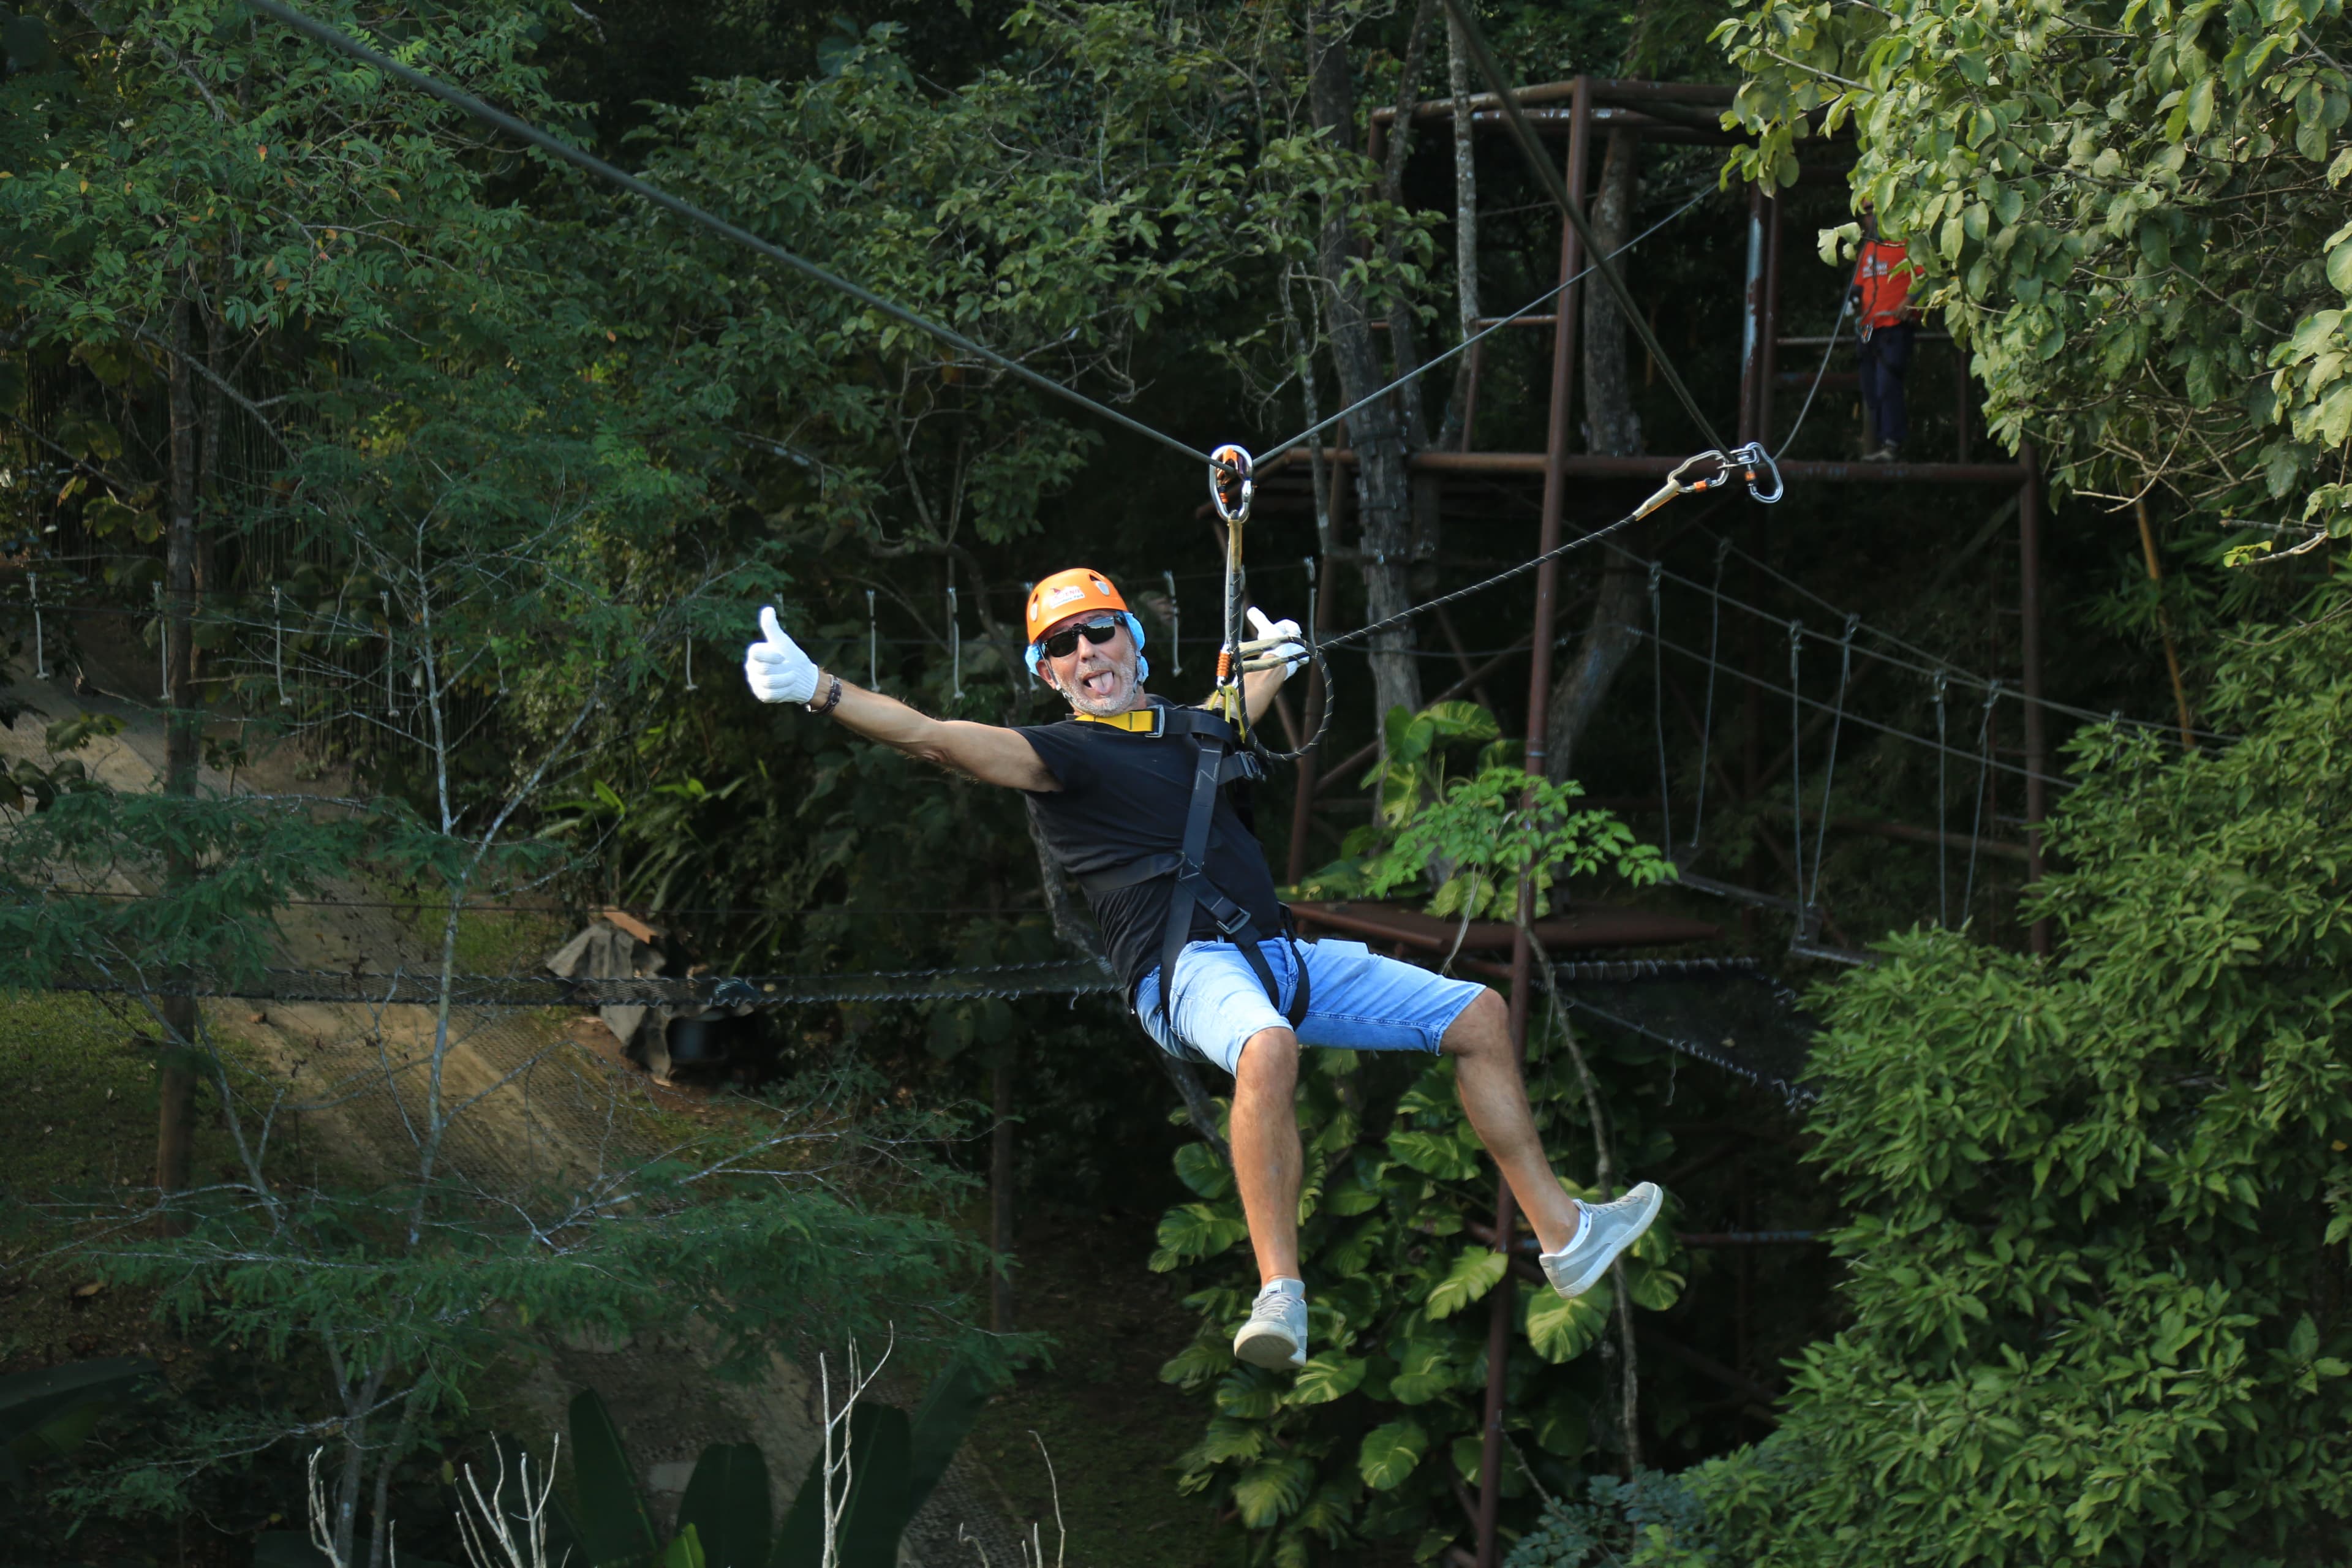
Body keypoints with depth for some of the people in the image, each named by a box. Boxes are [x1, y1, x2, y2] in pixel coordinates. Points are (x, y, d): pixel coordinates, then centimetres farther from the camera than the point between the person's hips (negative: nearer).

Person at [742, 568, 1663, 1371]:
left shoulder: (1192, 731, 20)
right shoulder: (1061, 756, -1)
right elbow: (940, 741, -17)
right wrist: (817, 690, -28)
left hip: (1281, 958, 8)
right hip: (1188, 969, -8)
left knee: (1479, 1015, 11)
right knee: (1268, 1047, -43)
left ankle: (1563, 1237, 20)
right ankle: (1282, 1302, -47)